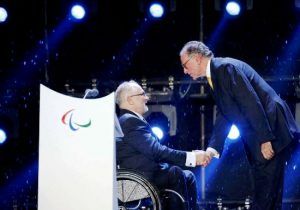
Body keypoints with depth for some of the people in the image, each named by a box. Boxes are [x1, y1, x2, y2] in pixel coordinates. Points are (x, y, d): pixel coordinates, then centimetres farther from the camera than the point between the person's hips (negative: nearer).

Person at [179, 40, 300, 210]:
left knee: (266, 189, -9)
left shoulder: (226, 67, -16)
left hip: (271, 127, -10)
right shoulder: (213, 77, 14)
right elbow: (224, 115, 11)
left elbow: (252, 104, -22)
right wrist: (214, 147, 0)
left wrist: (265, 139, -23)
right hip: (257, 136, 10)